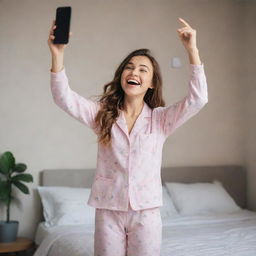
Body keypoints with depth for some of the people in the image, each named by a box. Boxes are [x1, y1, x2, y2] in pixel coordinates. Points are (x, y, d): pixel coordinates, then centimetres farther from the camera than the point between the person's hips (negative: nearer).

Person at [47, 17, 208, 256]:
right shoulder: (102, 114, 2)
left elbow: (198, 99, -14)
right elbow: (63, 98, -10)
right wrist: (57, 55, -24)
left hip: (146, 211, 0)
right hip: (108, 210, 1)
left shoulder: (161, 118, -1)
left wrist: (192, 50, -22)